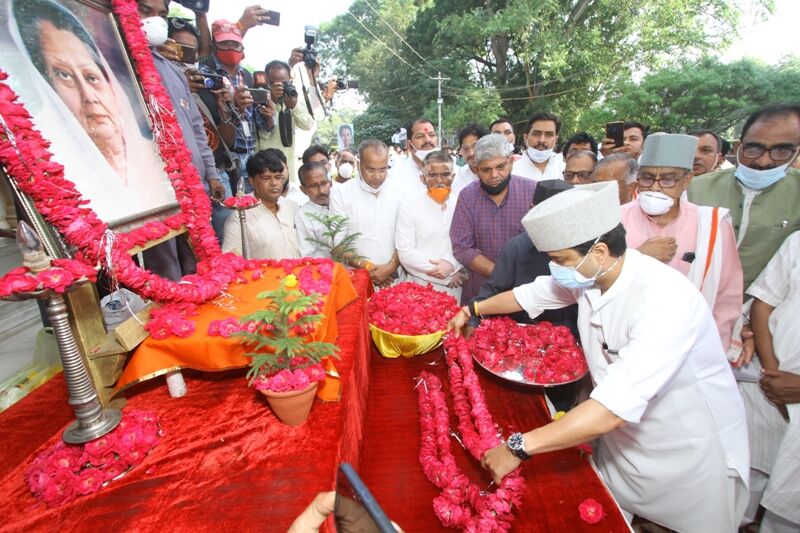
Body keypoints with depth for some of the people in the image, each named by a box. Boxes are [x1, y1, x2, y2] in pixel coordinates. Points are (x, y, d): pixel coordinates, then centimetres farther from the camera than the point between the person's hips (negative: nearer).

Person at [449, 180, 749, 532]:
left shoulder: (666, 301, -36)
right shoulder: (589, 273, -13)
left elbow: (613, 409, -41)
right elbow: (531, 294, 6)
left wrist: (519, 447, -39)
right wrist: (473, 310, 11)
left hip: (689, 456, -6)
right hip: (623, 438, 6)